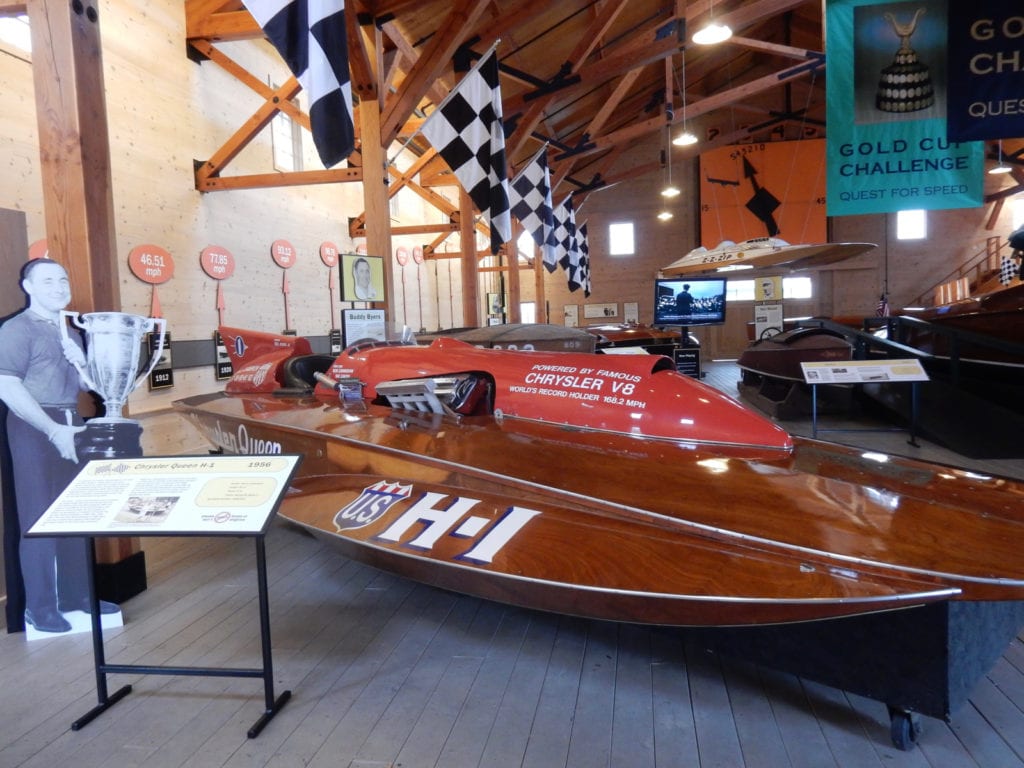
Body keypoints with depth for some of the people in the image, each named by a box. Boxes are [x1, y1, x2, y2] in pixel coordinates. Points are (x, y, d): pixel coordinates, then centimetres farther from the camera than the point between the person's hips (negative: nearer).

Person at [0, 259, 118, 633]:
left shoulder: (70, 332, 16)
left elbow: (88, 385, 22)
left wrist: (82, 363, 0)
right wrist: (54, 430, -20)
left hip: (70, 425, 7)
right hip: (34, 429, -7)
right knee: (39, 517, -3)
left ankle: (76, 594, 21)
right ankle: (40, 607, 7)